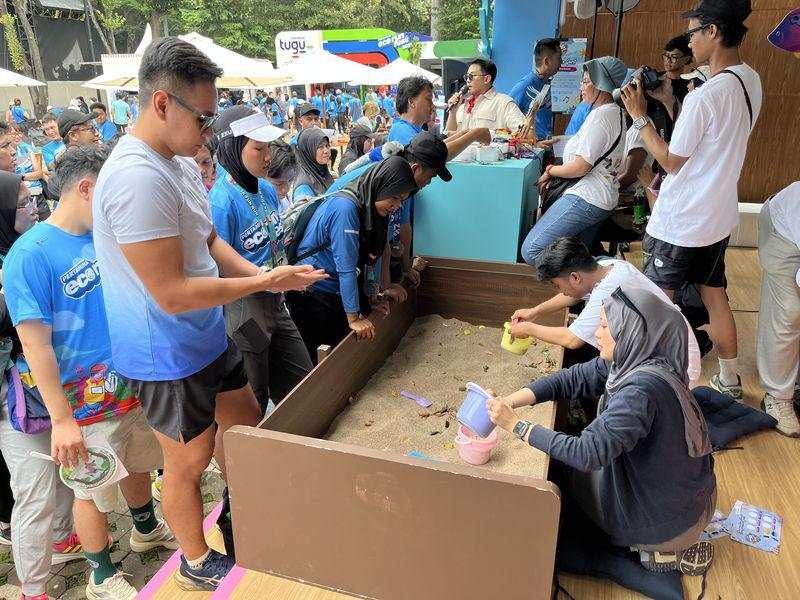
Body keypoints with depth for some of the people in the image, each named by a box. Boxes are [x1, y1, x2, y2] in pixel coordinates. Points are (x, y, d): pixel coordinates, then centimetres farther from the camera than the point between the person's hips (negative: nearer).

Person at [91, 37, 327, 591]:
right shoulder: (138, 177, -28)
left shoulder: (180, 162, 3)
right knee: (190, 461, 11)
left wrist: (264, 274, -5)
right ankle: (198, 565, 38)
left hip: (207, 337, 9)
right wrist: (262, 282, -21)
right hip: (169, 357, -9)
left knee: (244, 420, 24)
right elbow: (171, 294, -29)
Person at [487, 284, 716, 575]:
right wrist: (511, 401, -15)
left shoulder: (643, 388, -34)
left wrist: (516, 425, -30)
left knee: (564, 472, 9)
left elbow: (587, 454, -35)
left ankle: (663, 552, 13)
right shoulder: (630, 361, -8)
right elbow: (572, 379, -3)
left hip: (667, 517, -7)